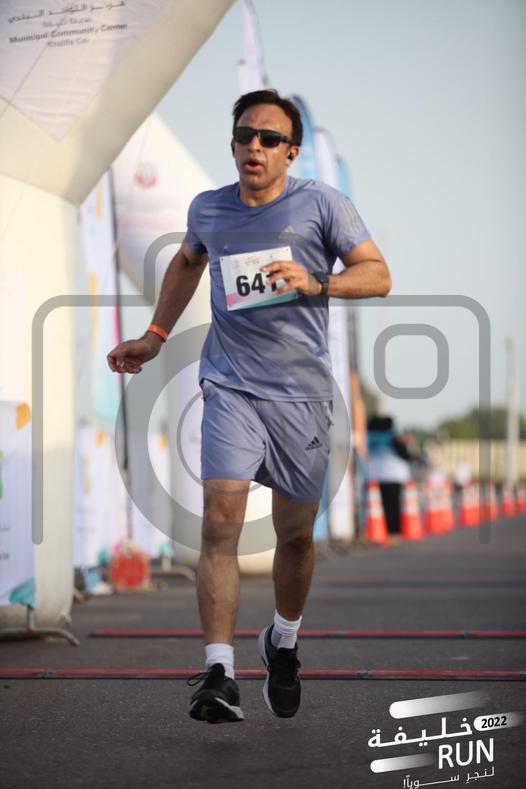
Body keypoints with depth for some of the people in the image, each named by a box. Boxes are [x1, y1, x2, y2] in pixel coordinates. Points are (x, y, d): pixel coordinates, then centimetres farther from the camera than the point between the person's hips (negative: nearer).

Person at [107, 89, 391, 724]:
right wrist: (155, 337, 28)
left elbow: (378, 276, -1)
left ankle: (282, 643, 36)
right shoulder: (207, 209, 11)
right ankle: (218, 676, -20)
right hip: (231, 386, 1)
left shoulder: (321, 204, 1)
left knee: (295, 534, 8)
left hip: (301, 392, -1)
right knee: (220, 522, -17)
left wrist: (315, 283, -18)